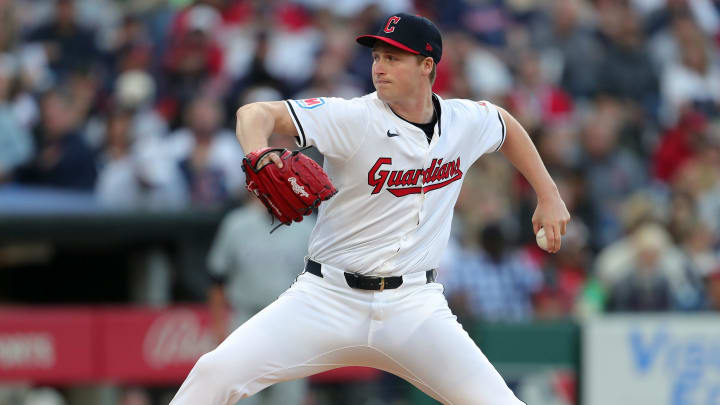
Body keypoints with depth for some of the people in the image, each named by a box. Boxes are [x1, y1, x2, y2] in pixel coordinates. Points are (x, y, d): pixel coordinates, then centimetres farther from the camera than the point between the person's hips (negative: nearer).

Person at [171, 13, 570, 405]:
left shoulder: (466, 122, 2)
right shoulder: (353, 118, -10)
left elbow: (505, 124, 27)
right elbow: (256, 113, -19)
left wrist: (548, 195, 22)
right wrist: (257, 154, -41)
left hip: (414, 308, 2)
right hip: (328, 297, -2)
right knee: (216, 372, -20)